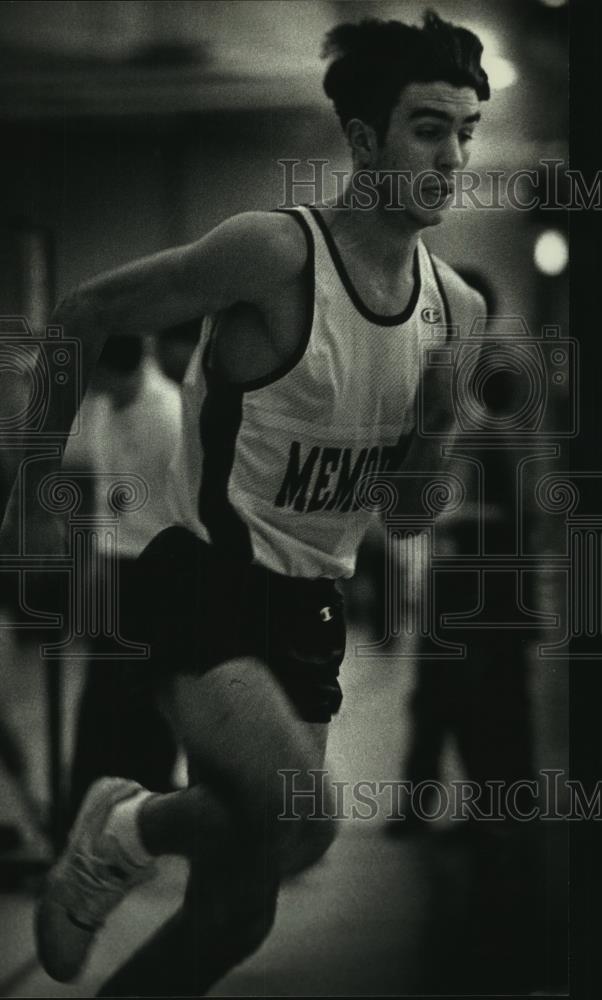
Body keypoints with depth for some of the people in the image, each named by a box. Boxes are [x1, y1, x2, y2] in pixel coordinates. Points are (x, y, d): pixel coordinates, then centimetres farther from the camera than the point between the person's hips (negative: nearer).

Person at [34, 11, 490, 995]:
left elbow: (410, 507, 10)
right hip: (208, 583, -7)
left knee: (240, 912, 8)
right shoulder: (276, 253, -19)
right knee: (302, 821, -29)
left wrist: (448, 417, -9)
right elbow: (86, 313, -8)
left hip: (307, 608, 7)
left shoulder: (454, 308, 2)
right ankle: (120, 834, 0)